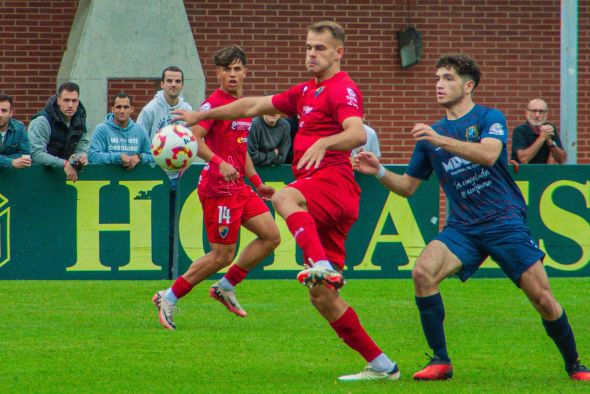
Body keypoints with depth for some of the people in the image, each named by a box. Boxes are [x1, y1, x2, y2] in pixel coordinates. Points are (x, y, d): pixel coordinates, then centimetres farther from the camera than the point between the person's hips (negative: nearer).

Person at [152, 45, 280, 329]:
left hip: (239, 187, 9)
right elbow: (193, 139, -24)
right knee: (222, 255, -6)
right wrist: (219, 163, -37)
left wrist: (257, 182, 25)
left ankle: (225, 288, 13)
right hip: (218, 188, -9)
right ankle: (169, 298, 5)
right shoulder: (215, 103, -12)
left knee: (271, 236, 4)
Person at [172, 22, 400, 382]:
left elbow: (358, 134, -22)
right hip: (318, 198, 9)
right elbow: (254, 106, 32)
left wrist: (324, 143, -40)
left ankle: (323, 266, -56)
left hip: (334, 181, -9)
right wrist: (200, 116, 34)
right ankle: (381, 366, 9)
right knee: (322, 298, 4)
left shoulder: (342, 89, -3)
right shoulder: (307, 92, 25)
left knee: (285, 199, -40)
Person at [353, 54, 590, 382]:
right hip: (462, 228, 4)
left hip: (505, 221, -4)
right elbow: (408, 186, 19)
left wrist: (441, 140, -29)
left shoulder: (490, 118, 0)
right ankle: (441, 361, -15)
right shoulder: (431, 134, 14)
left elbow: (488, 154, -22)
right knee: (423, 272, -23)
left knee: (542, 298, -9)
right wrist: (379, 172, 1)